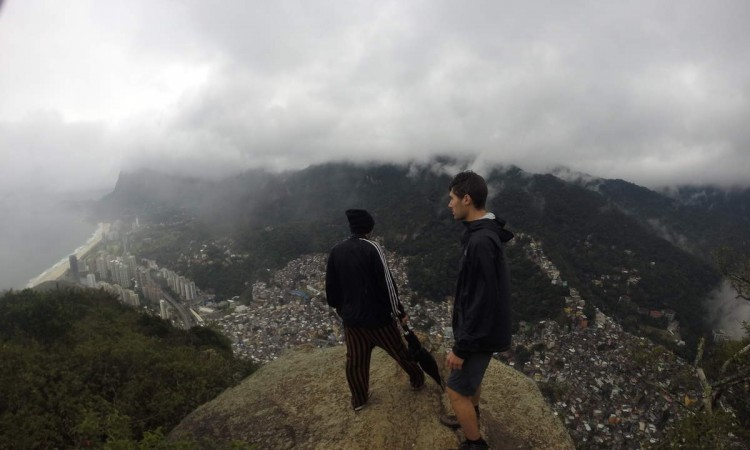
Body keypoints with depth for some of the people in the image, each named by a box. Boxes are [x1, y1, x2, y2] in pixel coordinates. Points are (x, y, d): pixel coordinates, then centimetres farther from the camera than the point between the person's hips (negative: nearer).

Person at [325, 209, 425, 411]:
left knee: (355, 360, 17)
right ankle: (417, 380, 38)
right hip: (378, 314, -3)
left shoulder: (335, 251, -2)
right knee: (398, 350, 18)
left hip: (351, 317, 4)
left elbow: (331, 287, 6)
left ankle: (359, 399, 30)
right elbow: (387, 283, -16)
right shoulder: (372, 248, -17)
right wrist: (399, 311, -6)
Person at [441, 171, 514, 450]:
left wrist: (461, 347, -21)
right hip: (481, 328, 10)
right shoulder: (483, 234, 2)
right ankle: (470, 417, 50)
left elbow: (482, 302, -29)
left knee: (456, 391, 4)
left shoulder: (481, 242, -31)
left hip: (482, 333, -9)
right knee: (472, 376, 28)